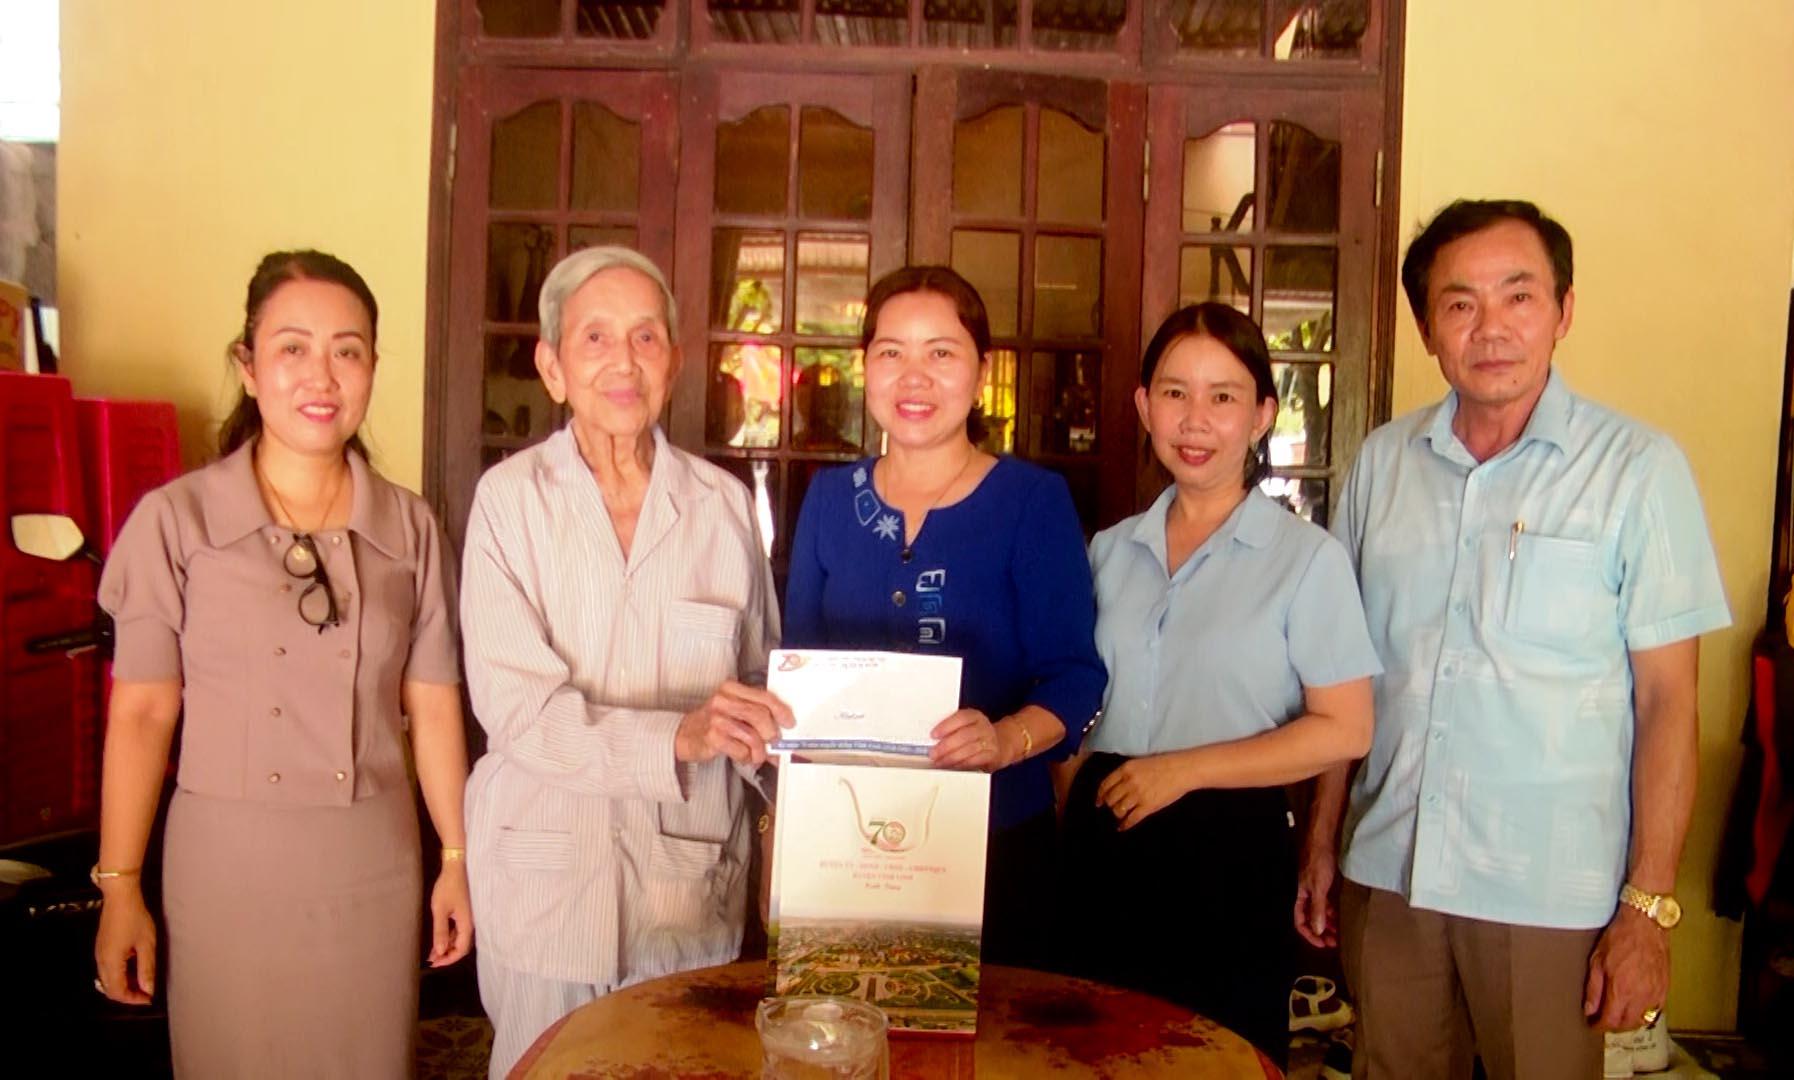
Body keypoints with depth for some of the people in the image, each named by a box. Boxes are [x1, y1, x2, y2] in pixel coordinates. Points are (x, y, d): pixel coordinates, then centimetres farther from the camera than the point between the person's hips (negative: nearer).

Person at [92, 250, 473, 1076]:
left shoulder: (410, 528, 1)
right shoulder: (176, 520, -6)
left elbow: (432, 705, 5)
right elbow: (142, 712, -4)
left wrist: (457, 858, 6)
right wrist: (119, 886, -3)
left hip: (373, 868, 2)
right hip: (226, 862, -2)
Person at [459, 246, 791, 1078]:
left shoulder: (724, 503, 1)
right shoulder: (510, 498, -5)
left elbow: (761, 693, 7)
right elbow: (514, 705, -14)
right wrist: (678, 737, -26)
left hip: (691, 873, 2)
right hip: (545, 872, -1)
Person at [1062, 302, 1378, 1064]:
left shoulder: (1307, 557, -8)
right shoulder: (1111, 550, 8)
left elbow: (1344, 731, -11)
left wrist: (1186, 769, -16)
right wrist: (1074, 814, 2)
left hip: (1227, 851, -4)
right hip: (1104, 844, 5)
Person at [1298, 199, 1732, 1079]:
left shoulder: (1637, 469, -6)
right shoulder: (1382, 463, 3)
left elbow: (1667, 701, -6)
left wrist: (1648, 907, -8)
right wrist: (1321, 842, 9)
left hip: (1550, 897, -3)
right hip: (1387, 875, 3)